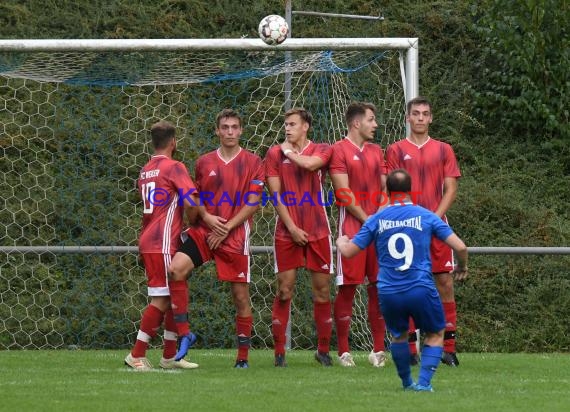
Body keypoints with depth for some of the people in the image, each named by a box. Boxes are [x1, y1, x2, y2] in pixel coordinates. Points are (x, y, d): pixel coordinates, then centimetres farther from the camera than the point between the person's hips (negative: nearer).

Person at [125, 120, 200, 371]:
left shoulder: (145, 171, 16)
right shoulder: (174, 168, -9)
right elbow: (190, 203, -18)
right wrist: (192, 224, 0)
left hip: (148, 241, 8)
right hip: (163, 244, -8)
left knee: (174, 297, 14)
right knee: (161, 300, -6)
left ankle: (170, 356, 15)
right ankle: (137, 355, -8)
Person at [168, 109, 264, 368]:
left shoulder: (252, 162, 1)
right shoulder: (204, 162, 11)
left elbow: (253, 203, -4)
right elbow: (196, 197, 16)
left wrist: (227, 227, -11)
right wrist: (207, 217, -5)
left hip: (235, 237, -2)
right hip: (203, 231, 2)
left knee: (241, 295, 0)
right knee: (176, 269, -21)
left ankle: (243, 356, 10)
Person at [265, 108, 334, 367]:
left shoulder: (322, 150, 5)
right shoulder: (275, 153, 7)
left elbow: (309, 164, -19)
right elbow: (275, 194, 1)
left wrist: (289, 152, -1)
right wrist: (291, 227, -7)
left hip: (317, 231, 0)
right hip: (288, 231, 0)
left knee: (322, 290, 3)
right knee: (284, 290, -3)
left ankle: (323, 350, 12)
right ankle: (279, 352, 2)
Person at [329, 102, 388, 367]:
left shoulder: (376, 152, 17)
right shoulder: (339, 150, -3)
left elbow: (385, 188, 14)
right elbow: (344, 192, -9)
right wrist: (367, 220, -11)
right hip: (352, 227, -6)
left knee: (379, 286, 3)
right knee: (347, 287, -4)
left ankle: (378, 349, 8)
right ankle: (344, 351, 0)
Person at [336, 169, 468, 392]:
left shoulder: (376, 220, 4)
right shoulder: (426, 216, 1)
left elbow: (348, 252, 9)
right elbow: (460, 247, -2)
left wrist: (341, 241, 33)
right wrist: (462, 267, 20)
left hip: (388, 293, 2)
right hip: (421, 290, -2)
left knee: (399, 336, 26)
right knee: (435, 334, 17)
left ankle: (407, 382, 30)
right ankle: (423, 382, 2)